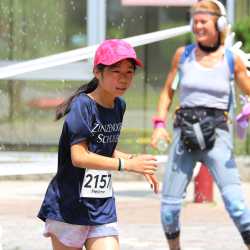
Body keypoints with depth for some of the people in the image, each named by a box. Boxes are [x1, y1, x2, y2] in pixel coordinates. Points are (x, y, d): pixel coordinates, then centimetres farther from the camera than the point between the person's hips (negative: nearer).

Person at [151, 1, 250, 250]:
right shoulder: (183, 55, 7)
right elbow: (167, 92, 16)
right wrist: (159, 123, 2)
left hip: (217, 134, -2)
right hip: (184, 131, 2)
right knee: (169, 206, 1)